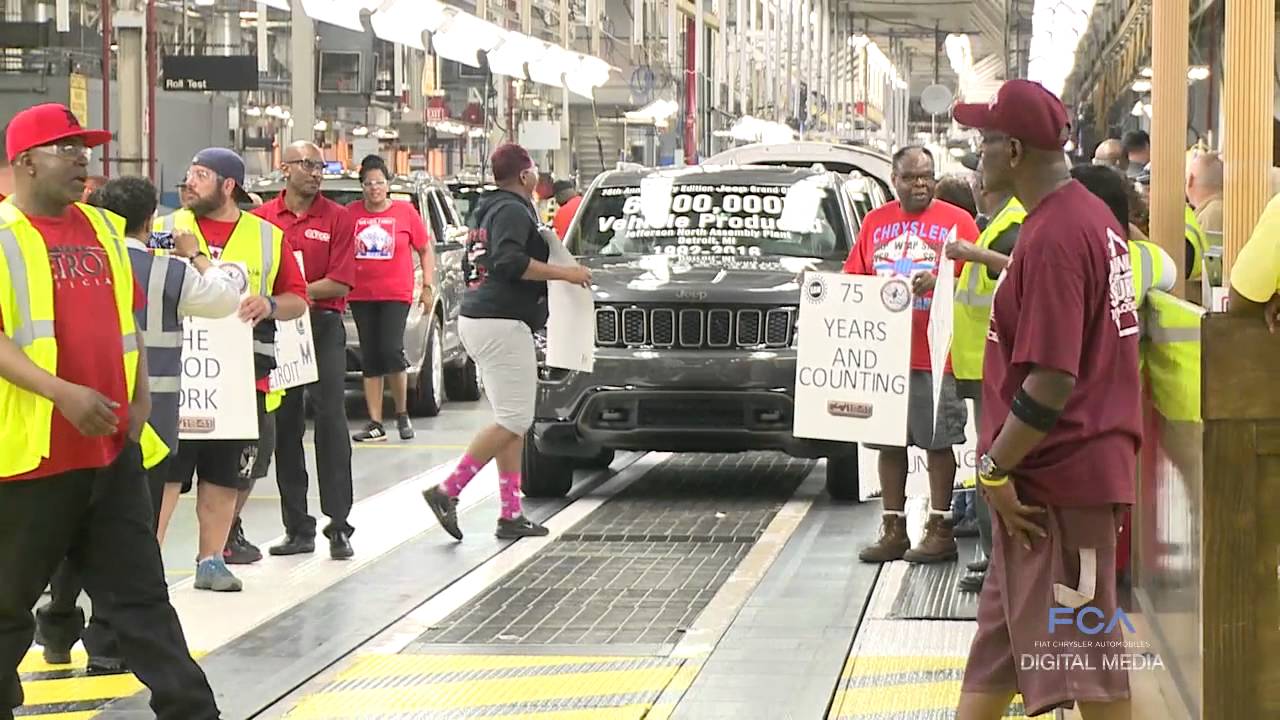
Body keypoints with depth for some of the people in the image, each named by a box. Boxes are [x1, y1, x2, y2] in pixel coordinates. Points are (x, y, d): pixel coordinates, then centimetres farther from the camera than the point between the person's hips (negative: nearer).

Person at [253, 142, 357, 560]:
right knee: (284, 427, 6)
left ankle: (338, 526, -5)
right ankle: (297, 528, 12)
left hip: (323, 326, -2)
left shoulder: (336, 218, 1)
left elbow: (341, 283, -6)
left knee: (331, 422, -6)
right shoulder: (261, 218, 5)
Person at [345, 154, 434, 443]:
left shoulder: (405, 212, 1)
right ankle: (375, 424, 8)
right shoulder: (350, 213, 3)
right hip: (361, 296, 3)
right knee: (369, 360, 5)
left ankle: (402, 414, 5)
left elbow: (425, 250, 8)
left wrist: (427, 286, 3)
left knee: (391, 351, -14)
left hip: (396, 294, -3)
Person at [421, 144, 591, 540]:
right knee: (513, 421, -9)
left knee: (512, 421, 10)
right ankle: (447, 491, -12)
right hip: (501, 324, -11)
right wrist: (564, 274, -20)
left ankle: (511, 514, 8)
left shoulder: (487, 210, 19)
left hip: (476, 318, 11)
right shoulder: (513, 211, -11)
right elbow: (510, 261, -25)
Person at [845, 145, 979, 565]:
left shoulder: (956, 222, -1)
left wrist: (940, 282, -22)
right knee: (888, 443, 9)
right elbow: (852, 278, 13)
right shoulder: (875, 222, 12)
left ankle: (940, 530, 9)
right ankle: (893, 530, 17)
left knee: (938, 443, 2)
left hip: (934, 354, -4)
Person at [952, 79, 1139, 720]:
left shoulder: (1053, 235, -20)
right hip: (1088, 458, 10)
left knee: (1084, 659, -3)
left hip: (1055, 476, -10)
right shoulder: (1092, 216, 11)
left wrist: (996, 468, -17)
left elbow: (1052, 380, -25)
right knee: (999, 642, 18)